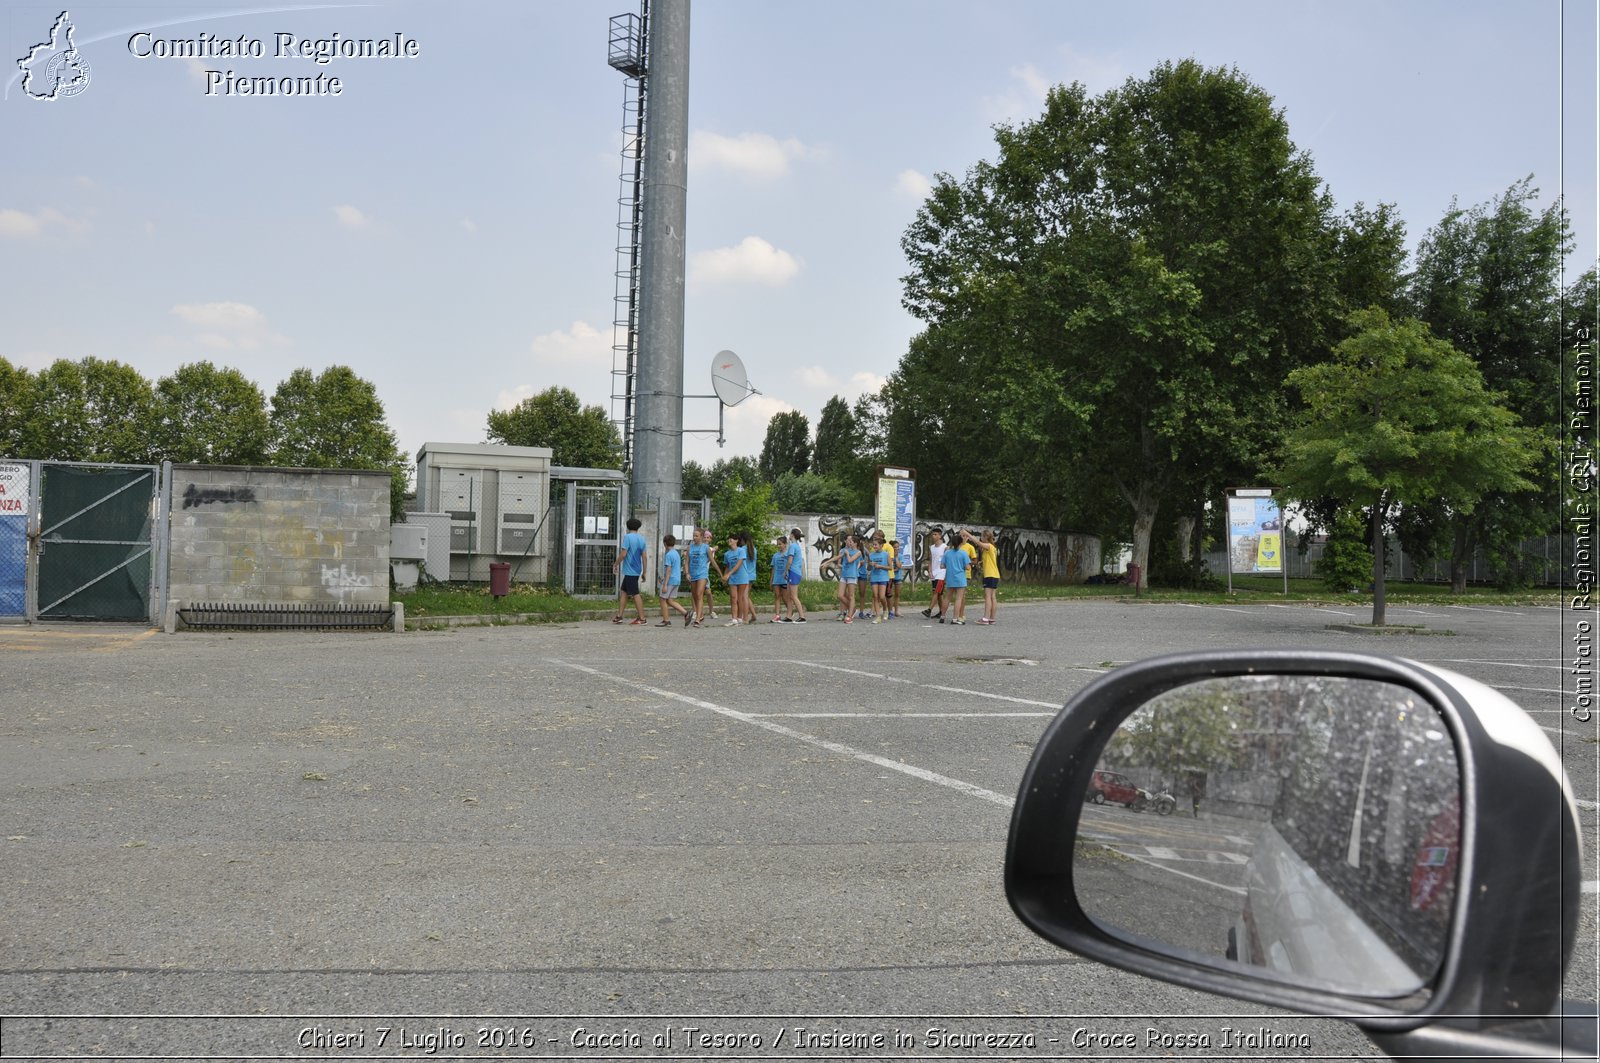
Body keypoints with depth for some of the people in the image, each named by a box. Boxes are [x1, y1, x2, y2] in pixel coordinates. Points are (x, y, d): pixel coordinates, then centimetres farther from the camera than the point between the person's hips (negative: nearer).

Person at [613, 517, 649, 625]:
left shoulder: (627, 537, -11)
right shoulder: (642, 539, 9)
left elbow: (623, 554, -16)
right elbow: (644, 557, 9)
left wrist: (615, 564, -2)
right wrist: (644, 572, 13)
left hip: (630, 570, -7)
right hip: (637, 570, 7)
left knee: (635, 594, -4)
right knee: (624, 592, 14)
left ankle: (642, 618, -2)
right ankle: (619, 616, 15)